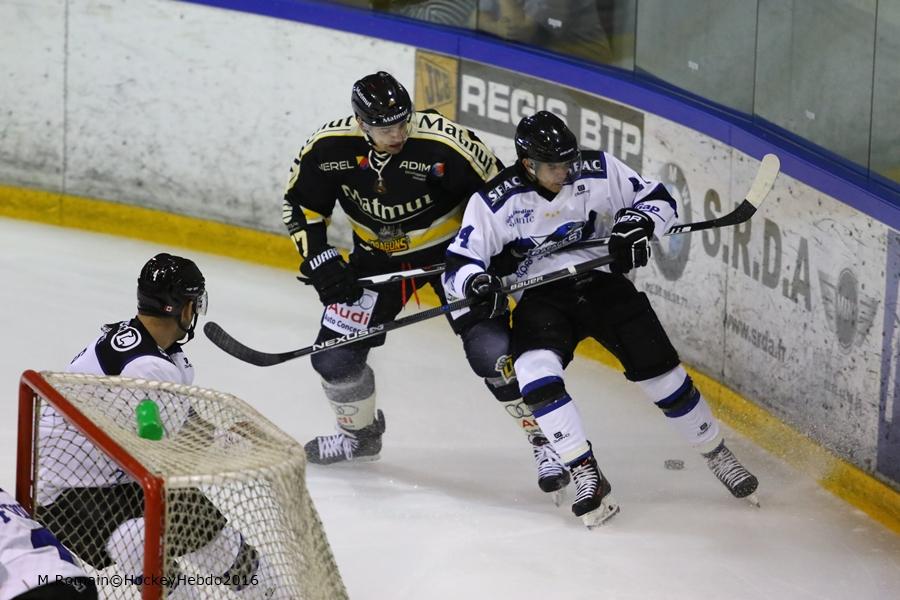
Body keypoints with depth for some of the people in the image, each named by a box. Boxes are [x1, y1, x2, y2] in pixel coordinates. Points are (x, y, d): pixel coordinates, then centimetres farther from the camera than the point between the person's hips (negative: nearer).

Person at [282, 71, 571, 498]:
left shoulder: (447, 144, -29)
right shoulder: (328, 148, -19)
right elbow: (301, 204, -1)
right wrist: (319, 261, -11)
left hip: (452, 250, -4)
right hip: (378, 257, 4)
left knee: (491, 350, -20)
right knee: (334, 355, 0)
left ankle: (543, 439, -3)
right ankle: (361, 434, 29)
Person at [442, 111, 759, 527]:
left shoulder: (599, 171, -7)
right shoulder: (495, 201, -11)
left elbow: (658, 198, 3)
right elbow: (457, 266, -10)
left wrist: (638, 223, -19)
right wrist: (474, 281, -33)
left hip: (604, 284, 1)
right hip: (542, 298, -1)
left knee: (660, 371, -5)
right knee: (535, 370, -28)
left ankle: (718, 454, 16)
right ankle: (586, 476, -24)